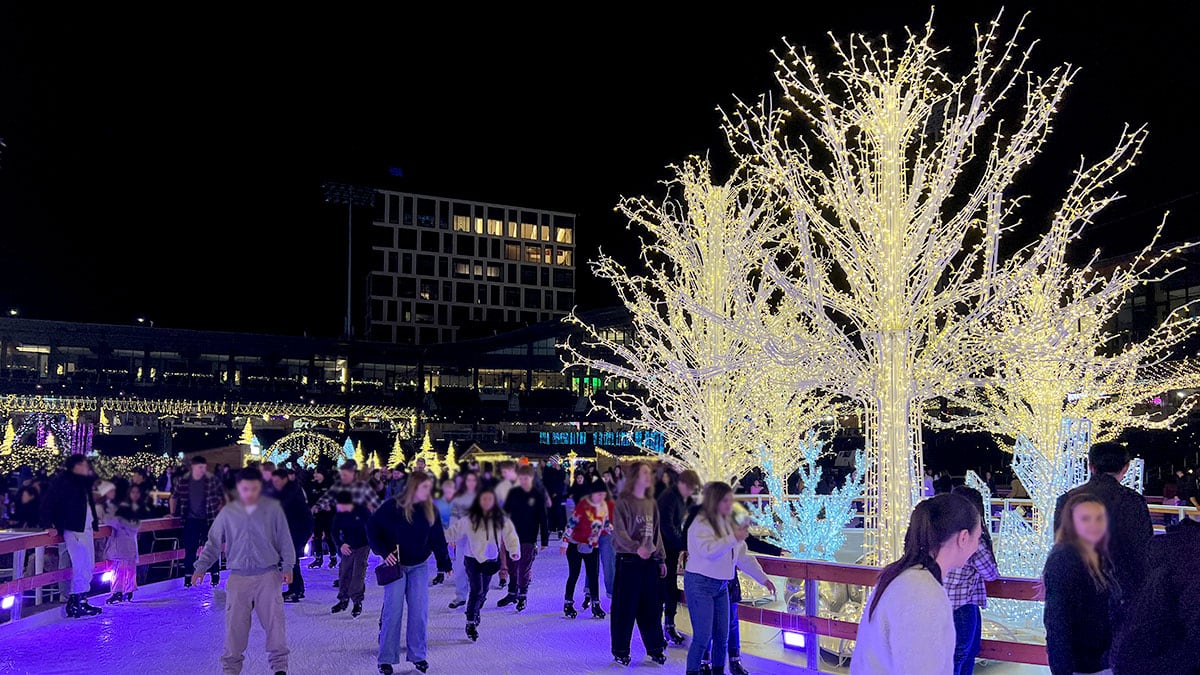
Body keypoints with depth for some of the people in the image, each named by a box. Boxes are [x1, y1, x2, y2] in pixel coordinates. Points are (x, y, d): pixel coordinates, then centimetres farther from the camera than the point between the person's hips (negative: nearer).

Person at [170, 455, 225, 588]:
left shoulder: (212, 480, -8)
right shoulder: (182, 481, -4)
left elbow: (222, 497, 4)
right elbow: (174, 496, 11)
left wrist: (219, 510, 2)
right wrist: (172, 513, 10)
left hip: (209, 519, -1)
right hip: (191, 520, 1)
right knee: (189, 549, 2)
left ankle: (215, 575, 15)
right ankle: (188, 577, 11)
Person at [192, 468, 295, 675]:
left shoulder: (273, 508, 0)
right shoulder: (228, 512, 3)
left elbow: (285, 539, 4)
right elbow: (213, 542, 8)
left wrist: (287, 566, -2)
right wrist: (201, 567, 0)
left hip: (268, 575, -1)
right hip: (238, 577, 1)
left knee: (274, 621, -1)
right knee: (235, 624, 2)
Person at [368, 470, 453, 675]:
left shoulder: (430, 511, -1)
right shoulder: (392, 507, -13)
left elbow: (438, 539, 5)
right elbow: (371, 528, -6)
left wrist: (445, 564, 4)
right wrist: (383, 552, -14)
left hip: (419, 567, 3)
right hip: (396, 566, -3)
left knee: (419, 611, 2)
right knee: (393, 611, -4)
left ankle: (417, 655, 15)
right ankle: (386, 658, 7)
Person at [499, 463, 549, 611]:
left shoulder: (539, 495, -7)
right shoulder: (513, 493, 1)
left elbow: (543, 518, -5)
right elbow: (505, 512, 7)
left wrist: (545, 540, -6)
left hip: (529, 538, -3)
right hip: (513, 536, 3)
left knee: (525, 568, 4)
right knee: (513, 567, 12)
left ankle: (523, 596, 19)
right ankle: (512, 594, 27)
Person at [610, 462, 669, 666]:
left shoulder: (652, 503, 13)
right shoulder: (623, 502, -8)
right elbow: (620, 532, -17)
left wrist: (661, 558, 17)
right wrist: (636, 548, -32)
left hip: (650, 560, 6)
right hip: (628, 560, -6)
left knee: (652, 607, 9)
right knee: (625, 607, 1)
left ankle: (655, 648, 21)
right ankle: (620, 651, 12)